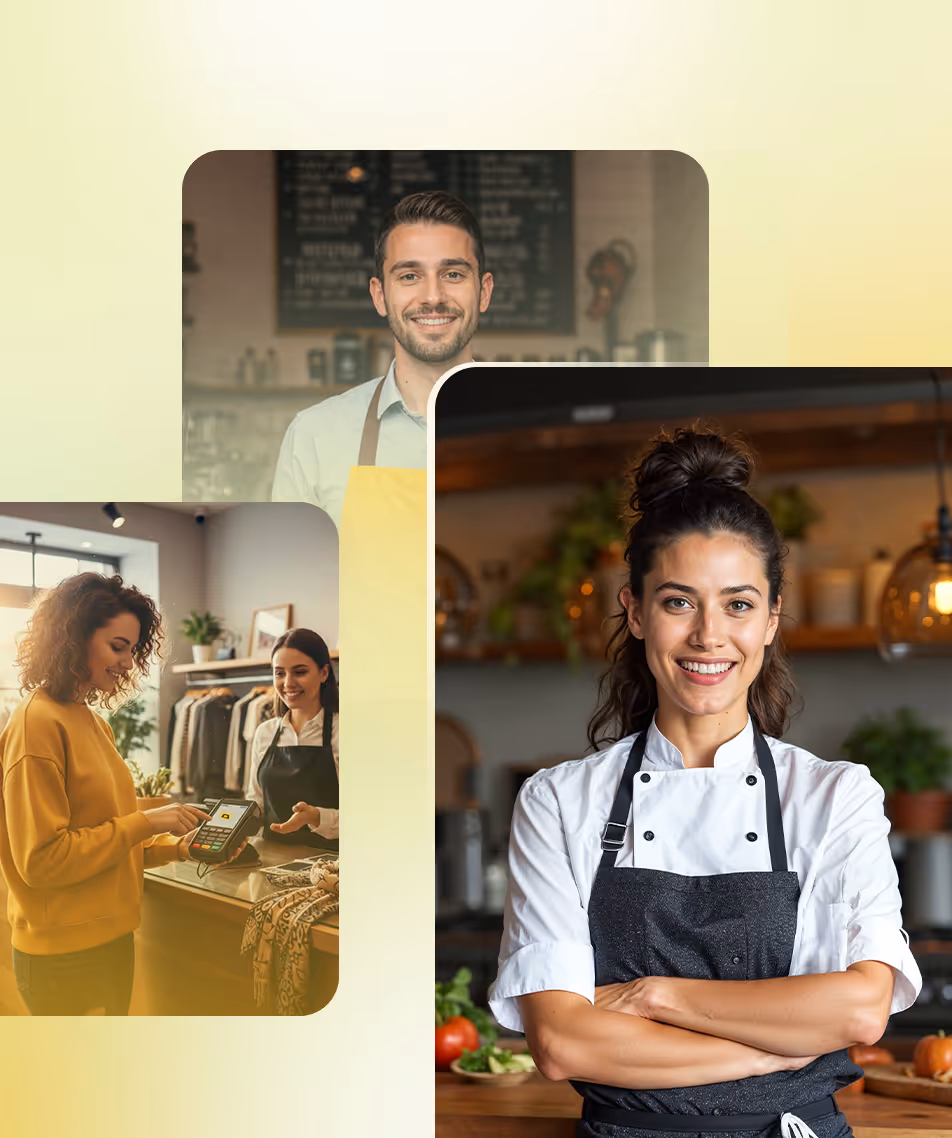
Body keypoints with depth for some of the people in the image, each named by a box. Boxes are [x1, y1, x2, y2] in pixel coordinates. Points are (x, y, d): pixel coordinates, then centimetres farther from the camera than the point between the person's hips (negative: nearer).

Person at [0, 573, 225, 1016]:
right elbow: (40, 859, -20)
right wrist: (144, 824, -18)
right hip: (66, 958, -9)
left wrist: (174, 847, 3)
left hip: (108, 941, 9)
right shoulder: (37, 723, -15)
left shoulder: (91, 722, 11)